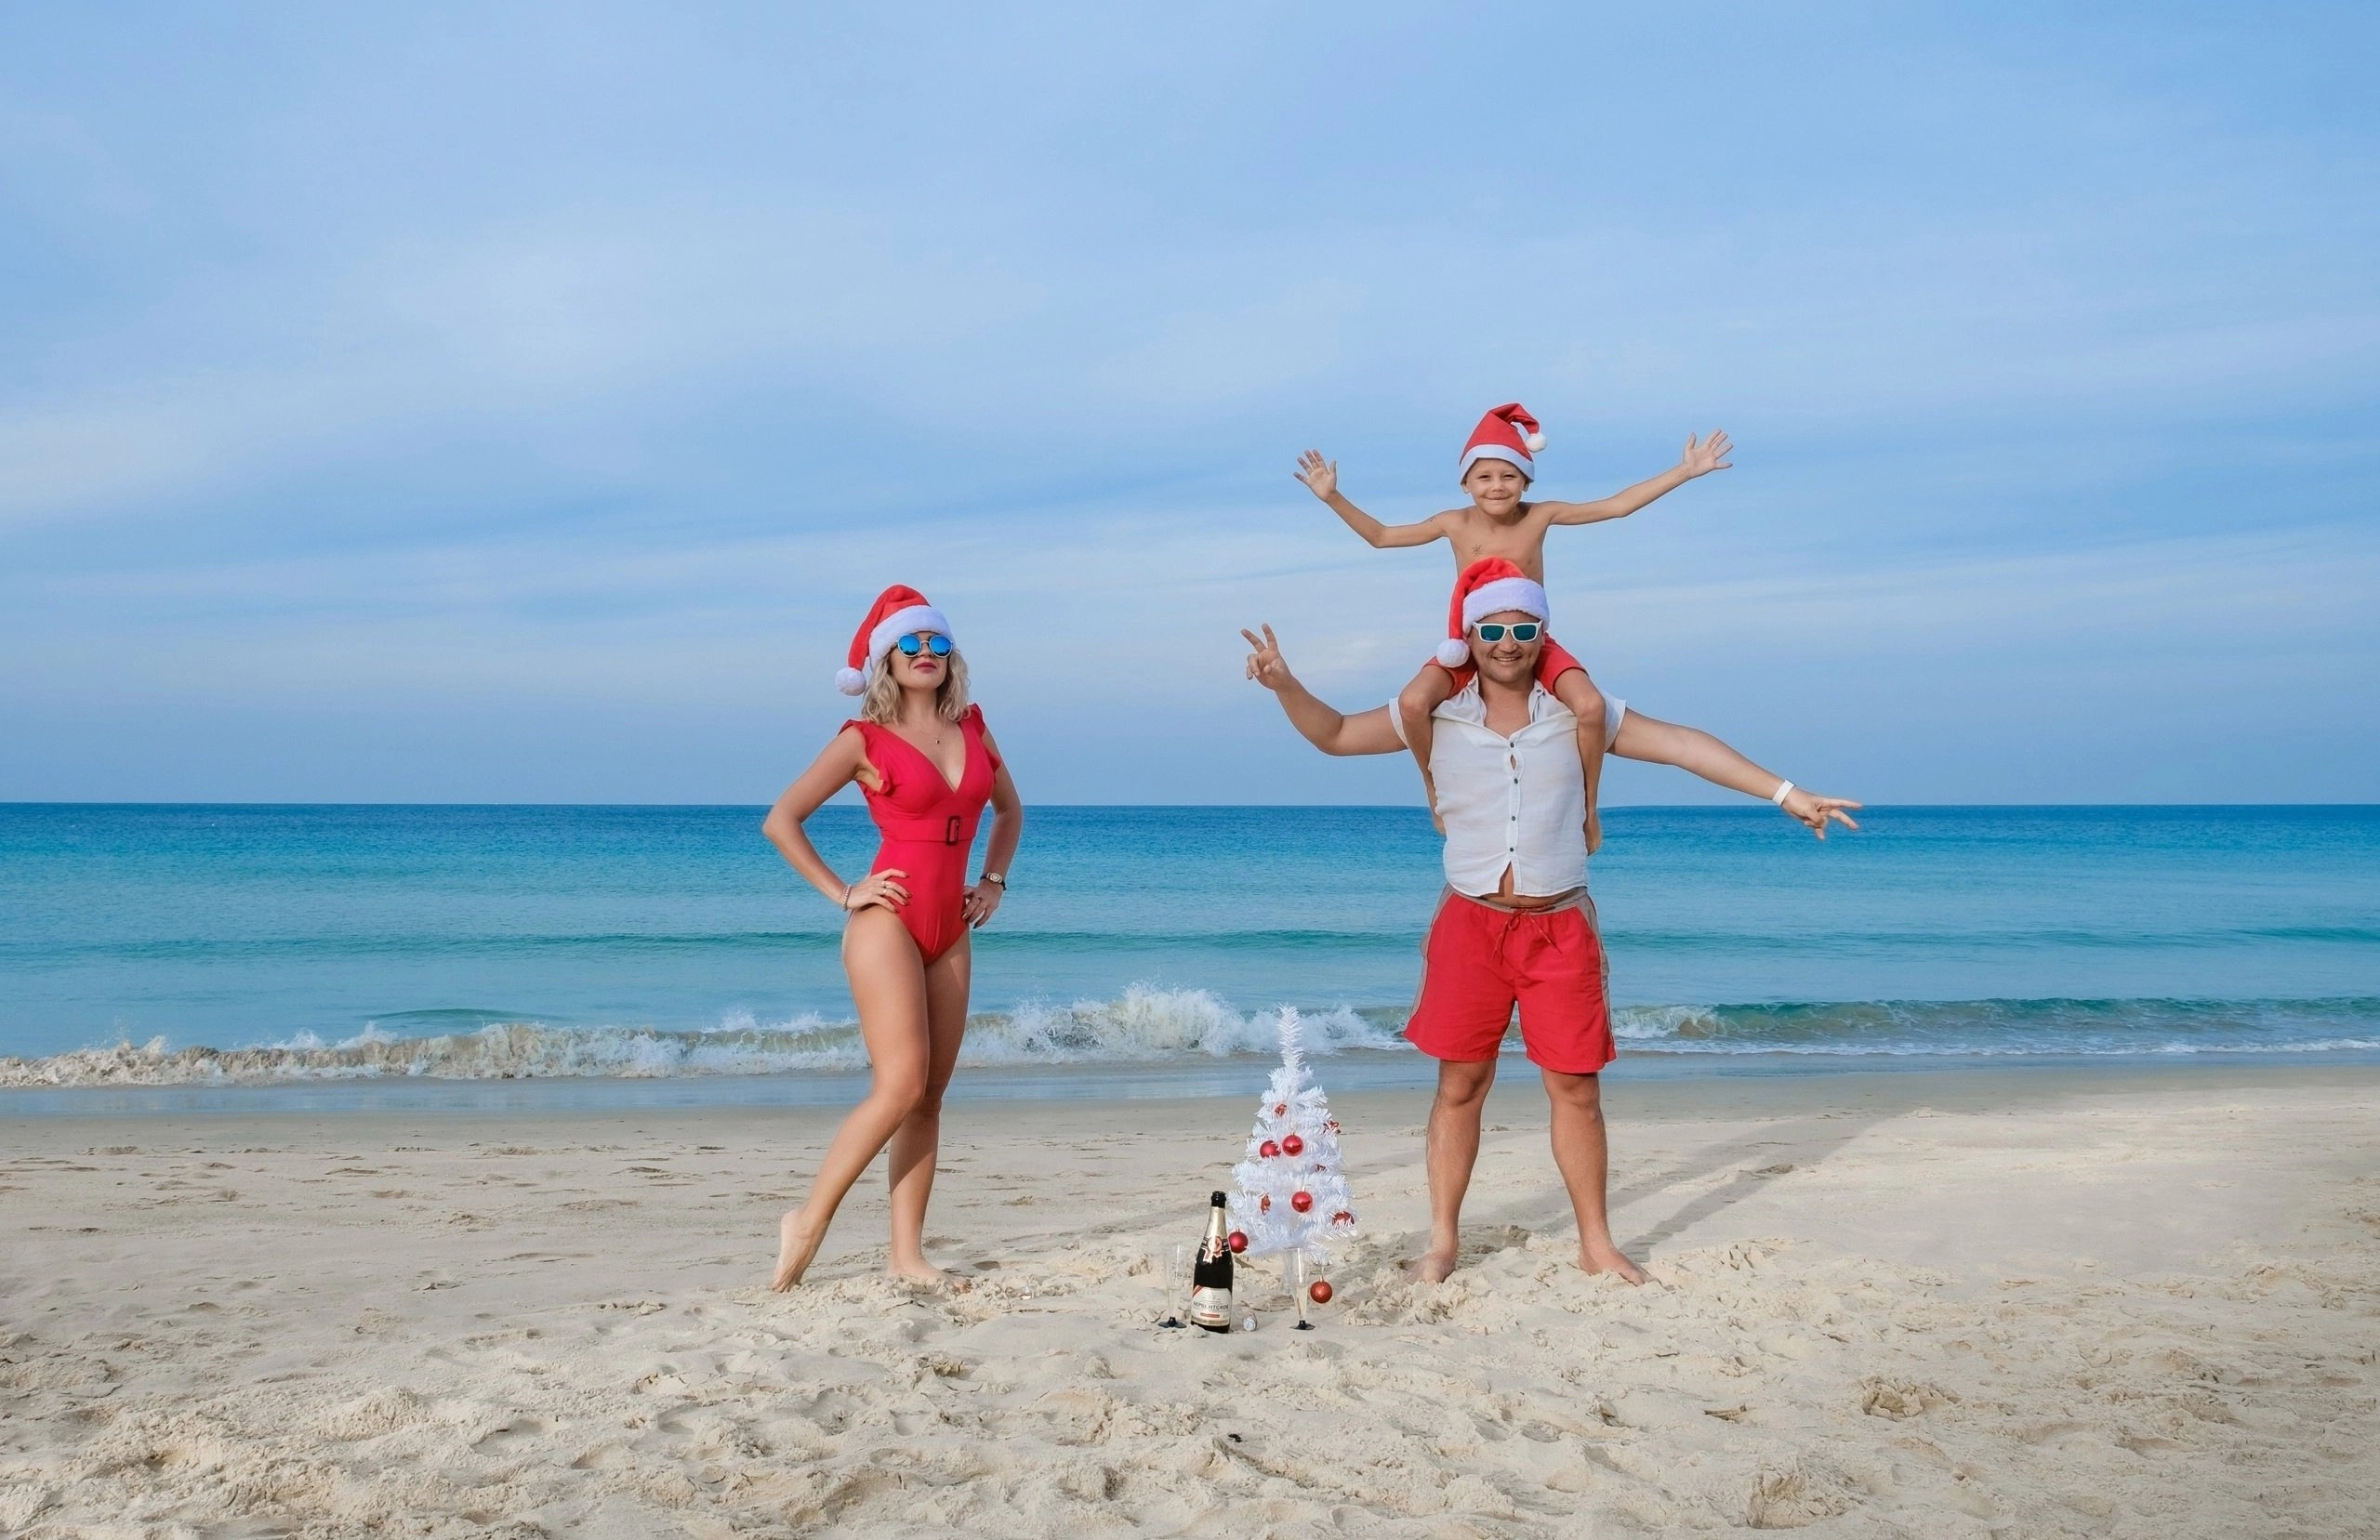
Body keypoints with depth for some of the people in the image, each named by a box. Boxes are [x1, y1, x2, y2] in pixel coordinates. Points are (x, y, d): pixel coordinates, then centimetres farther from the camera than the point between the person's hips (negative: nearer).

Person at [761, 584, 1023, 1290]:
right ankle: (808, 1220, -3)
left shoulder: (971, 728, 11)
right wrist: (842, 893, -7)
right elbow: (781, 820, -5)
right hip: (888, 920, -6)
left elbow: (1009, 809, 28)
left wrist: (993, 881, 16)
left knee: (930, 1096, 4)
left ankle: (908, 1253, 7)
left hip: (950, 932, 6)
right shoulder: (865, 739, -4)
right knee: (901, 1084, -16)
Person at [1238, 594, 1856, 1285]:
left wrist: (1788, 794, -5)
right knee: (1460, 1085, 3)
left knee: (1575, 1089, 4)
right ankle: (1442, 1241, 12)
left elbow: (1682, 745, 0)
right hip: (1471, 924, 0)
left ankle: (1596, 1242, 16)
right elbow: (1335, 734, 11)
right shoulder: (1437, 717, 3)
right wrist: (1285, 685, -8)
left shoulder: (1578, 715, 2)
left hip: (1560, 928, 0)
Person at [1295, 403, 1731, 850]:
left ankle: (1587, 805, -5)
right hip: (1468, 647, 0)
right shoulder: (1454, 524, -4)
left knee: (1591, 706, -28)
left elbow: (1618, 505, -4)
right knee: (1412, 702, -28)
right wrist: (1332, 498, -5)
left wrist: (1684, 471, -7)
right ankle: (1434, 785, 1)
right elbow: (1381, 536, 5)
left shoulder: (1540, 516, -5)